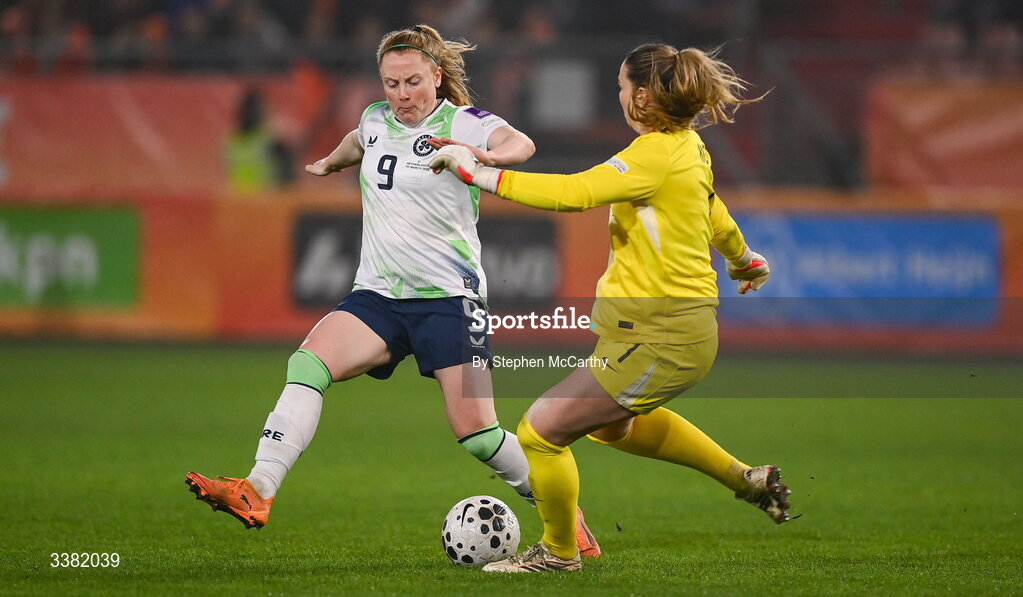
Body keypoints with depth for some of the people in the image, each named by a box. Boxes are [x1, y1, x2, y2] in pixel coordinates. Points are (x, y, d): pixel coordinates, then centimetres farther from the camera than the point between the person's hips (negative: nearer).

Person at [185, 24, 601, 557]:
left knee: (477, 434, -10)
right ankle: (256, 493, -32)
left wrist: (487, 155, -51)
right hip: (377, 295, 5)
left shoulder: (465, 123, -6)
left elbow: (521, 144, -29)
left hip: (448, 297, -4)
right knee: (309, 362, -23)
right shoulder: (376, 120, 10)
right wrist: (329, 163, 57)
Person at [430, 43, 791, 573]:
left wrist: (480, 173, -29)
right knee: (611, 421, 33)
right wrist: (746, 261, 46)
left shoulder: (657, 153, -22)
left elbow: (574, 193, -33)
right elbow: (716, 215, 26)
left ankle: (559, 551, 15)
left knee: (540, 430, -5)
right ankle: (746, 479, 38)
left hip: (661, 340, -10)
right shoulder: (689, 147, 8)